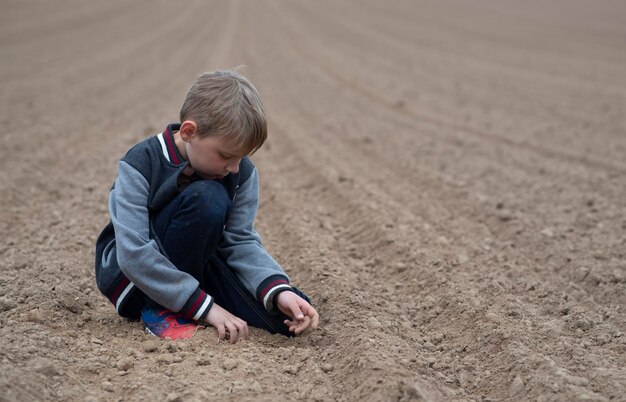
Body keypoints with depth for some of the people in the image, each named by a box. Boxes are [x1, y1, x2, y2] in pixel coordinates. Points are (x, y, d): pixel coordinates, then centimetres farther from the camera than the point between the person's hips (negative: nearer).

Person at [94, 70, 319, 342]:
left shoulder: (242, 172, -7)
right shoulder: (140, 165, -22)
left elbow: (241, 241, -10)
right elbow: (134, 254, -29)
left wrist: (279, 291, -29)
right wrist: (205, 306, -33)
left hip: (194, 264, 5)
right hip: (126, 272, -4)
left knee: (290, 315, -17)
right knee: (207, 197, -31)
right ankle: (160, 310, -18)